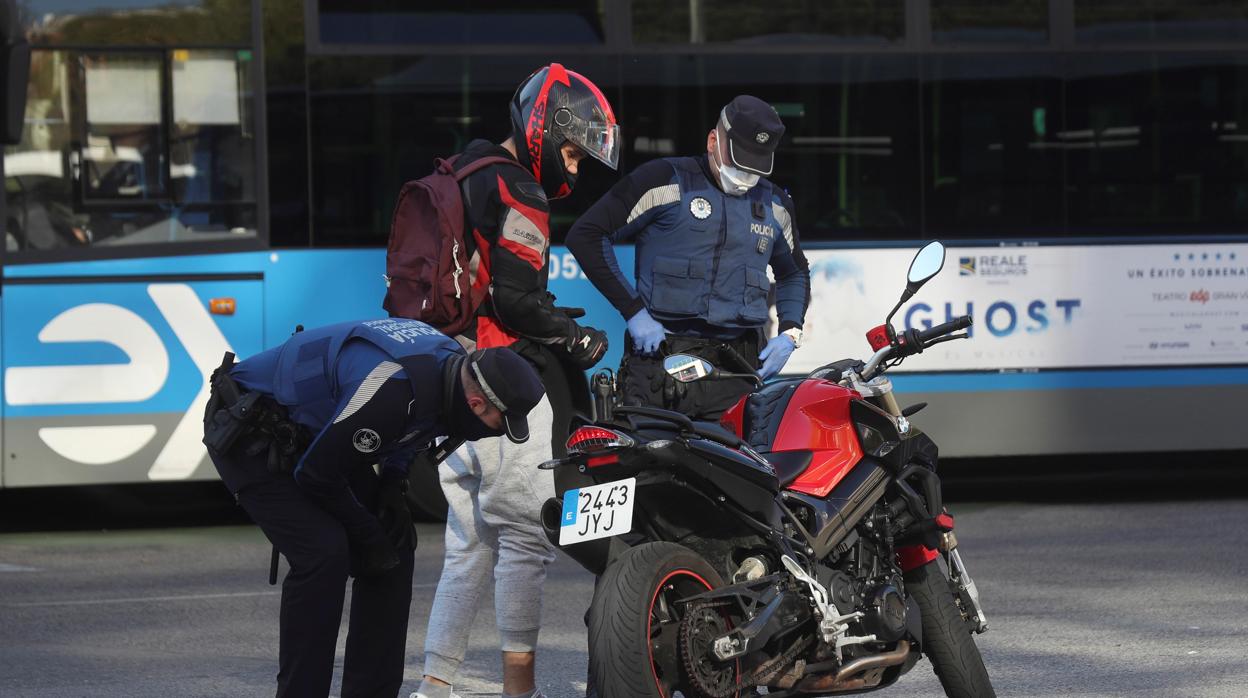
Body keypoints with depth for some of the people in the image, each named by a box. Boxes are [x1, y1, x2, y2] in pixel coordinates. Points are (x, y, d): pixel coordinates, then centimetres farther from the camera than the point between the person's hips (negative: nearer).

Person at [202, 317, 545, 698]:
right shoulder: (393, 388, -36)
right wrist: (368, 536, -13)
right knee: (323, 552, -23)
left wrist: (392, 487, -1)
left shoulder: (453, 364, -8)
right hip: (249, 434, -10)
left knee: (395, 547, 4)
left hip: (308, 432, 10)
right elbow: (315, 474, -26)